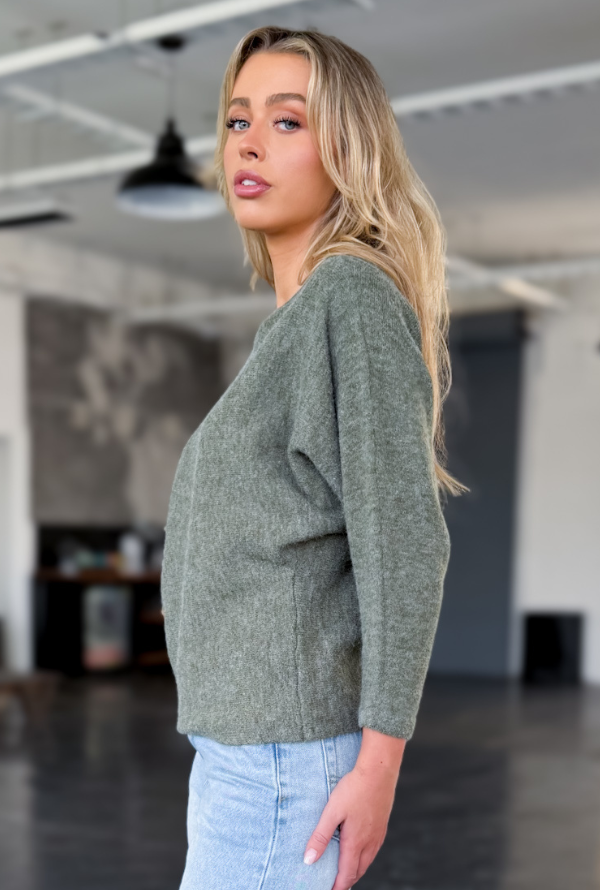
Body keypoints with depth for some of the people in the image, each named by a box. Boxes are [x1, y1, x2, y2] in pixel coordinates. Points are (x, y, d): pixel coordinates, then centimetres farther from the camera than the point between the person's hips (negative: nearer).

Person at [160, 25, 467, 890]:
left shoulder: (354, 293, -11)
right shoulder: (292, 321, 15)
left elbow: (404, 542, -17)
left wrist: (378, 759, -18)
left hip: (285, 745, -9)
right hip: (240, 734, 9)